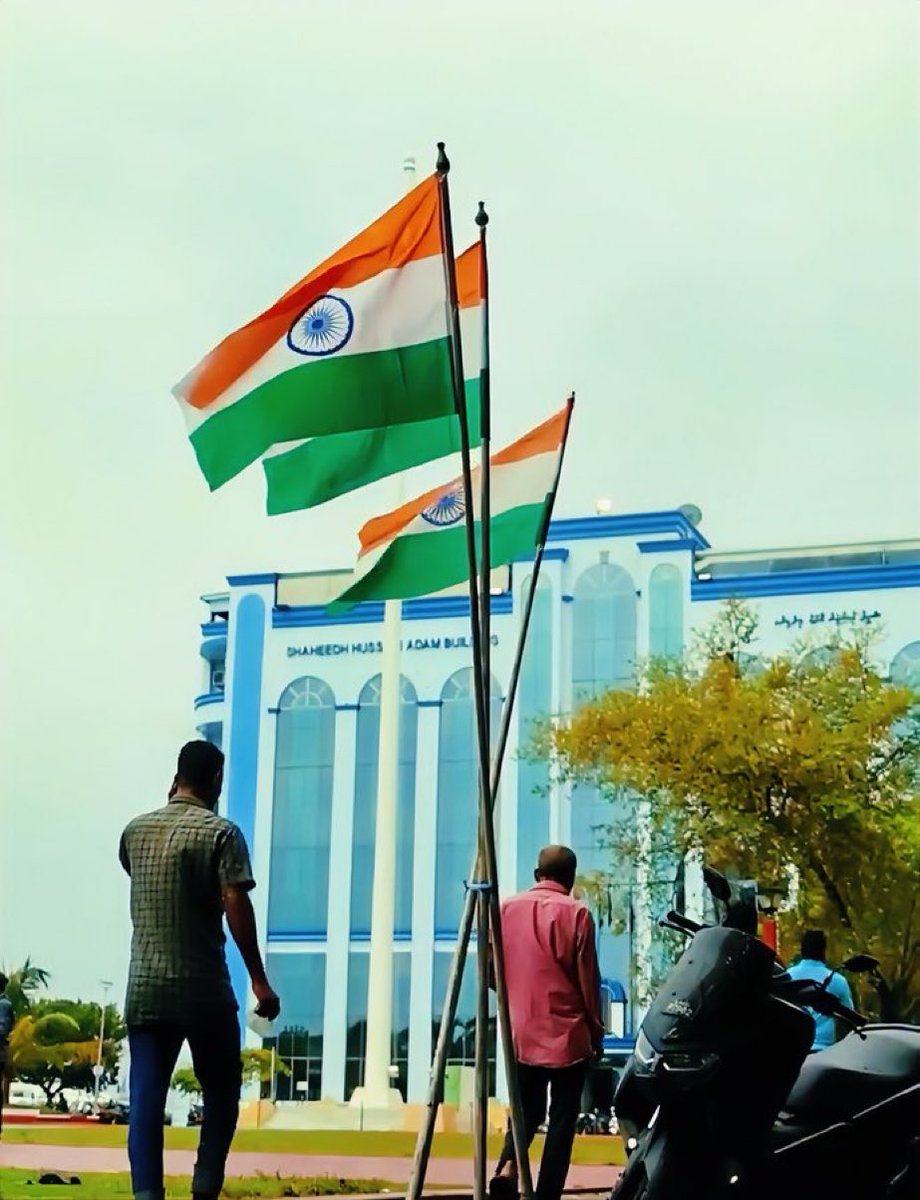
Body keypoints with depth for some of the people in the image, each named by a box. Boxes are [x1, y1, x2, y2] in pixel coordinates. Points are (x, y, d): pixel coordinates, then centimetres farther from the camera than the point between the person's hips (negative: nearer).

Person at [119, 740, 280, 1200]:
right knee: (221, 1093, 12)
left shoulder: (135, 830, 8)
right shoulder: (221, 833, -7)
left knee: (145, 1099, 2)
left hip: (144, 988, 4)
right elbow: (236, 907, -16)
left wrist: (169, 807, 27)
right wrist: (259, 980, -13)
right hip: (204, 989, -4)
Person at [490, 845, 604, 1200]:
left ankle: (508, 1166, -8)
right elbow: (588, 978, -6)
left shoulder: (506, 909, 3)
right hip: (567, 1033, -4)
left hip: (521, 1032, 4)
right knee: (562, 1117, 6)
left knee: (527, 1108, 17)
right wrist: (596, 1029, 6)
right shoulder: (576, 913, -8)